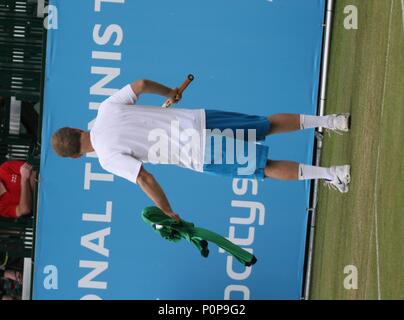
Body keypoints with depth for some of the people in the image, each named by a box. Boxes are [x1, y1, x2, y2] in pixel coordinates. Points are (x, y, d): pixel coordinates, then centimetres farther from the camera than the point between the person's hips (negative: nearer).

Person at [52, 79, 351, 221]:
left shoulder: (108, 157, -10)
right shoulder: (107, 108, 7)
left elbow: (146, 179, -17)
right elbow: (141, 83, 10)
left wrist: (169, 214, -4)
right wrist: (170, 92, 29)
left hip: (199, 153, -6)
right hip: (199, 118, 6)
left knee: (265, 167, 6)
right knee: (265, 124, 18)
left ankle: (330, 173, 4)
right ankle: (328, 120, 16)